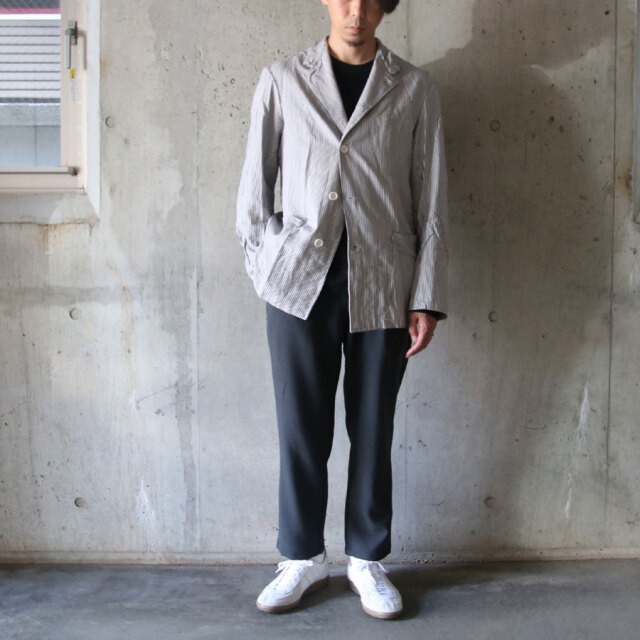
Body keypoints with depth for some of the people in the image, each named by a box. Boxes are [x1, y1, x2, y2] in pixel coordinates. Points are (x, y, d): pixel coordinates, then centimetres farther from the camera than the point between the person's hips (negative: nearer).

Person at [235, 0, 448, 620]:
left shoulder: (414, 90, 5)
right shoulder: (282, 80, 6)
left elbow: (431, 202, 3)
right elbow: (254, 184, 9)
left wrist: (427, 298, -2)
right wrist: (265, 267, 3)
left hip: (382, 287, 0)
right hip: (300, 282, 0)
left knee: (373, 428, 8)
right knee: (302, 427, 6)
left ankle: (367, 559, 25)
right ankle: (303, 556, 24)